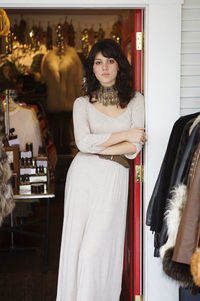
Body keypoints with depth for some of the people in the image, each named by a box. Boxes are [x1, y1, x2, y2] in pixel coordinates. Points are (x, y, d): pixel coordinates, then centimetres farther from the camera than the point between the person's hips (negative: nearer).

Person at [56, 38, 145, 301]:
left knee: (97, 249, -5)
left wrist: (98, 148, -9)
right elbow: (84, 142, -10)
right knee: (76, 244, 2)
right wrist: (125, 134, -8)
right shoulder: (82, 103, 6)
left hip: (115, 180, -1)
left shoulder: (136, 101, 6)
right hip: (83, 178, 1)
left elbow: (134, 147, -4)